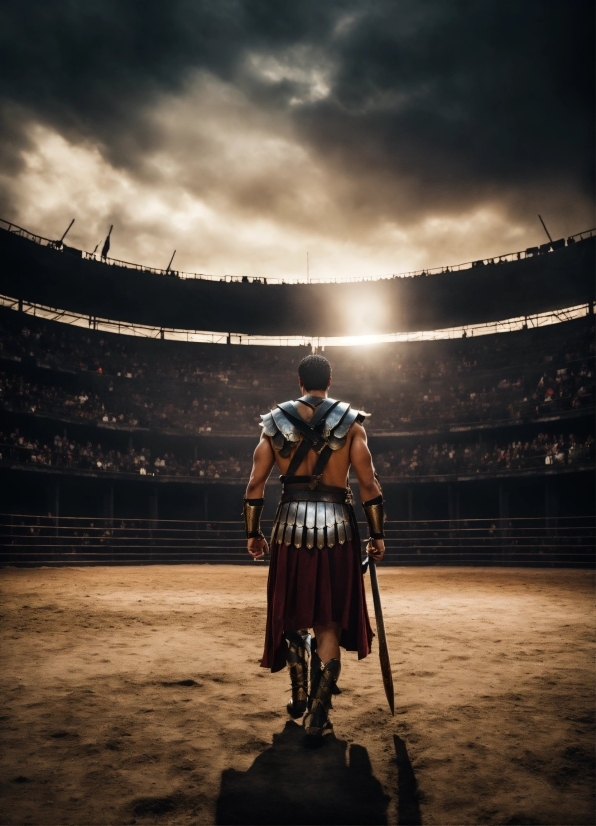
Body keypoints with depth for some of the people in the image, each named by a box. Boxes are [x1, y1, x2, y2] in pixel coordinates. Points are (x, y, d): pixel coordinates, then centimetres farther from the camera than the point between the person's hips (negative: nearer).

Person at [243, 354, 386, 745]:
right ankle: (318, 717, 5)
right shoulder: (350, 421, 1)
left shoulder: (276, 421, 5)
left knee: (292, 617, 19)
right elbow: (369, 484, -4)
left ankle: (300, 697, 32)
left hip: (290, 526, 2)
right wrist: (377, 534, 3)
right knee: (329, 625, 6)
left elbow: (255, 484, 2)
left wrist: (254, 533, 12)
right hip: (337, 527, -1)